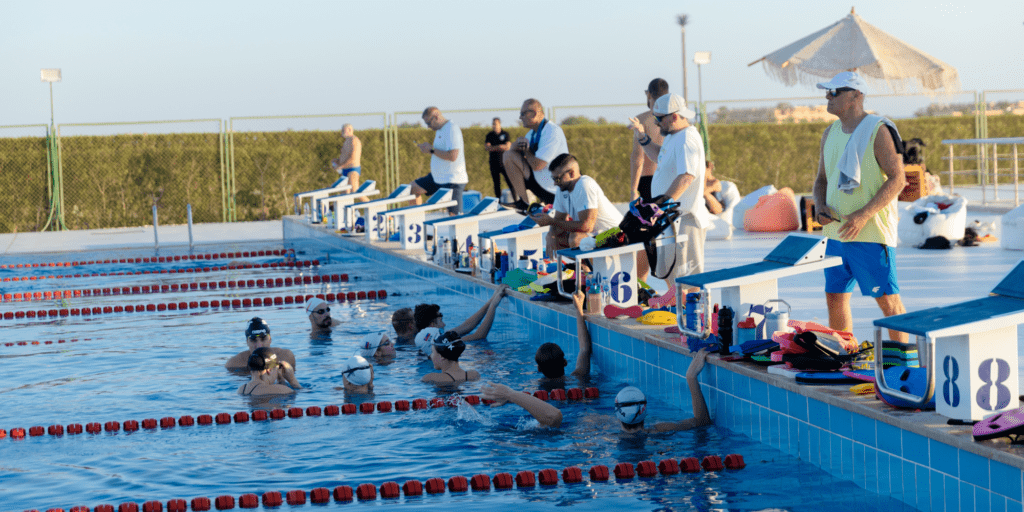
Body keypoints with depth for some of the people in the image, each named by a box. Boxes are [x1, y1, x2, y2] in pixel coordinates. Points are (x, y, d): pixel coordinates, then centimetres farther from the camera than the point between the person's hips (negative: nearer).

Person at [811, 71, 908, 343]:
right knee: (835, 297, 9)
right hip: (836, 231, 7)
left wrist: (864, 215, -22)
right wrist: (820, 206, 0)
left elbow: (897, 179, -14)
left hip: (872, 232, -7)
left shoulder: (878, 131, -9)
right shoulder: (830, 134, 13)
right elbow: (821, 179, 22)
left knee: (888, 300, -4)